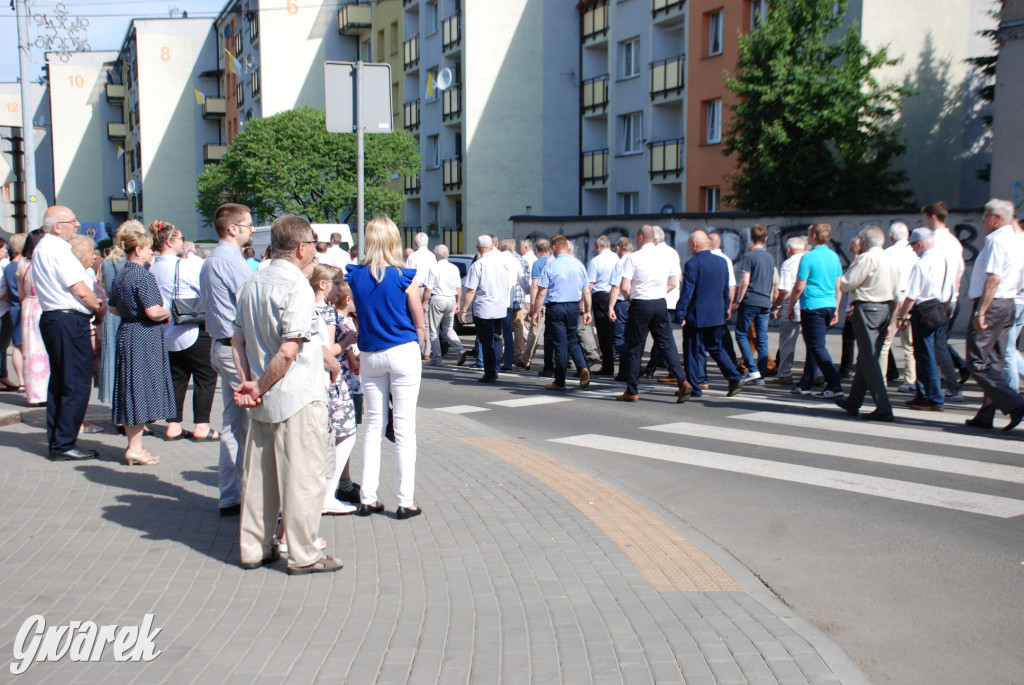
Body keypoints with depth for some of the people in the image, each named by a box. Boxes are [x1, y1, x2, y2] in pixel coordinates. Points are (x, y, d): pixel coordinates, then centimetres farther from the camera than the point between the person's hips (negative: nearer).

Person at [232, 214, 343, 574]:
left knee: (258, 474, 14)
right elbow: (289, 351, -23)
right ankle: (303, 554, 9)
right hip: (298, 398, -8)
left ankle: (254, 549, 24)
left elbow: (238, 338, 9)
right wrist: (259, 388, -12)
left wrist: (247, 382, 1)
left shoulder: (253, 282, 10)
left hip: (263, 400, 8)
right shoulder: (297, 287, -16)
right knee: (302, 476, 2)